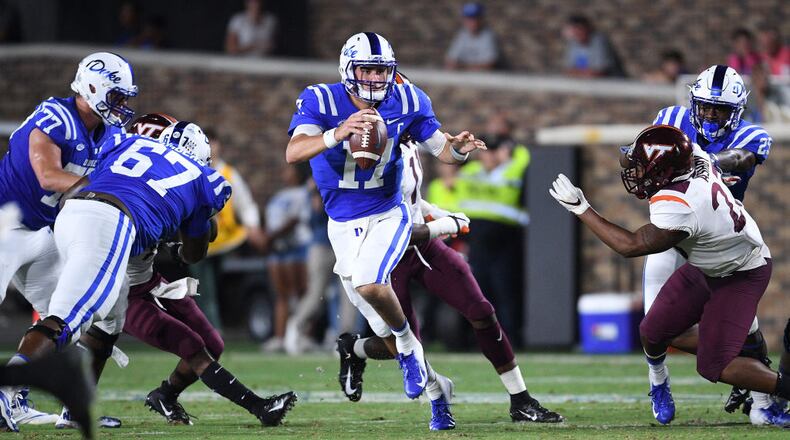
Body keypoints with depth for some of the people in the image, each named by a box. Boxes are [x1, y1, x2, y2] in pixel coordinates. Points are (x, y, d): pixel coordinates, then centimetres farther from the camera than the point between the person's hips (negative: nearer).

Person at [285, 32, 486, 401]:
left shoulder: (406, 102, -10)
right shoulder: (320, 102, -17)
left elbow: (440, 148, -1)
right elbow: (293, 153, -34)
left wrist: (458, 148, -26)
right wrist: (338, 134, -52)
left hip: (388, 216, -1)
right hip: (343, 225, 1)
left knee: (368, 283, -30)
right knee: (379, 322, 9)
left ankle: (406, 338, -1)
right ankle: (431, 386, 31)